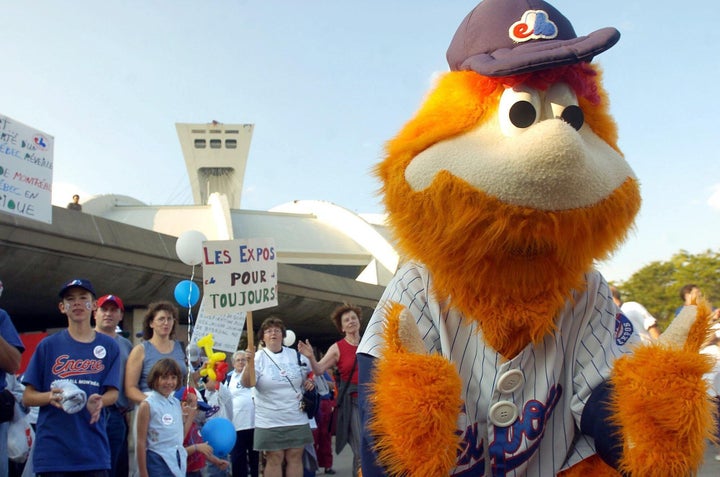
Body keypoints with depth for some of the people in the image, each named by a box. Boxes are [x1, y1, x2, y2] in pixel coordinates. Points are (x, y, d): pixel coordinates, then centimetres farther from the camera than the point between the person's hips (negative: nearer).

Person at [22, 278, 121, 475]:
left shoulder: (108, 346, 7)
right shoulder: (48, 345, 5)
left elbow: (113, 393, 3)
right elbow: (27, 397, 5)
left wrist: (97, 402, -19)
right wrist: (51, 396, -16)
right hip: (52, 450, -1)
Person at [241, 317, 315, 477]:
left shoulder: (296, 355, 8)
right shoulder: (258, 357, -4)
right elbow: (246, 383, -19)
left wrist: (310, 381, 0)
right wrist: (250, 363, -37)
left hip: (297, 419, 3)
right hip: (270, 421, -3)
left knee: (295, 458, 6)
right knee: (274, 459, 0)